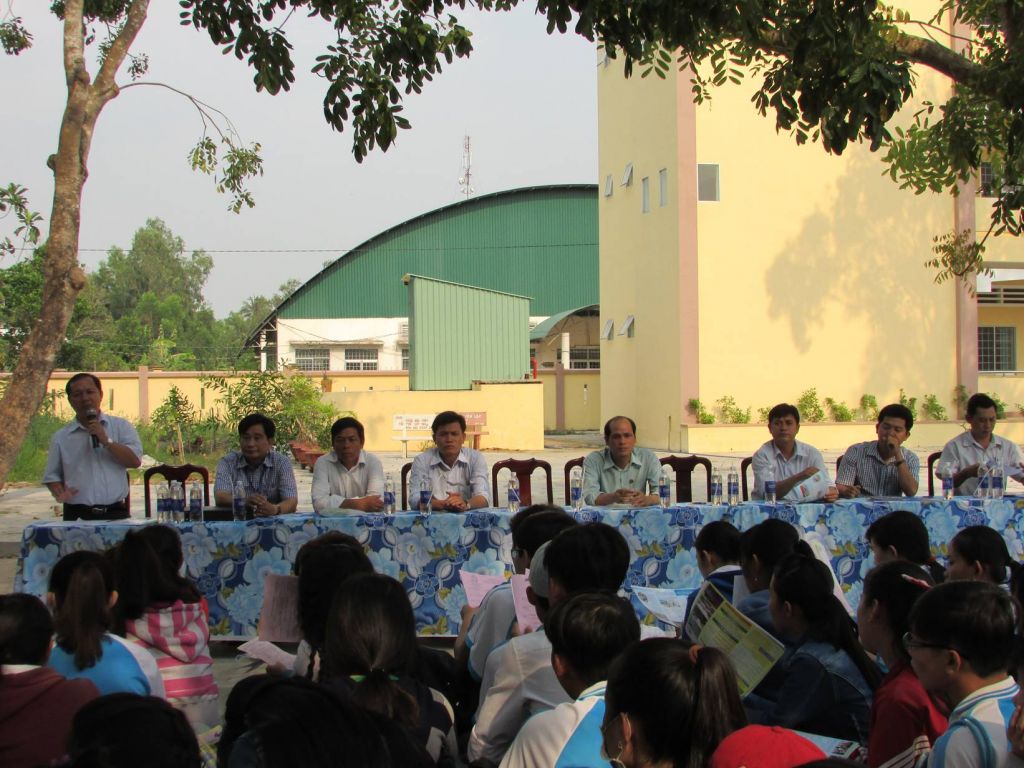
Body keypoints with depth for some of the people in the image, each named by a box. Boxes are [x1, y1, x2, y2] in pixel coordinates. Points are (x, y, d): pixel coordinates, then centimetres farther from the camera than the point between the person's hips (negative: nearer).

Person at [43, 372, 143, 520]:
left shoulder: (121, 426, 9)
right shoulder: (61, 437, 12)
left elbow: (135, 461, -3)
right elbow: (52, 475, 16)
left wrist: (106, 441, -11)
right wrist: (59, 493, -6)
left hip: (115, 514, -1)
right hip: (77, 516, 1)